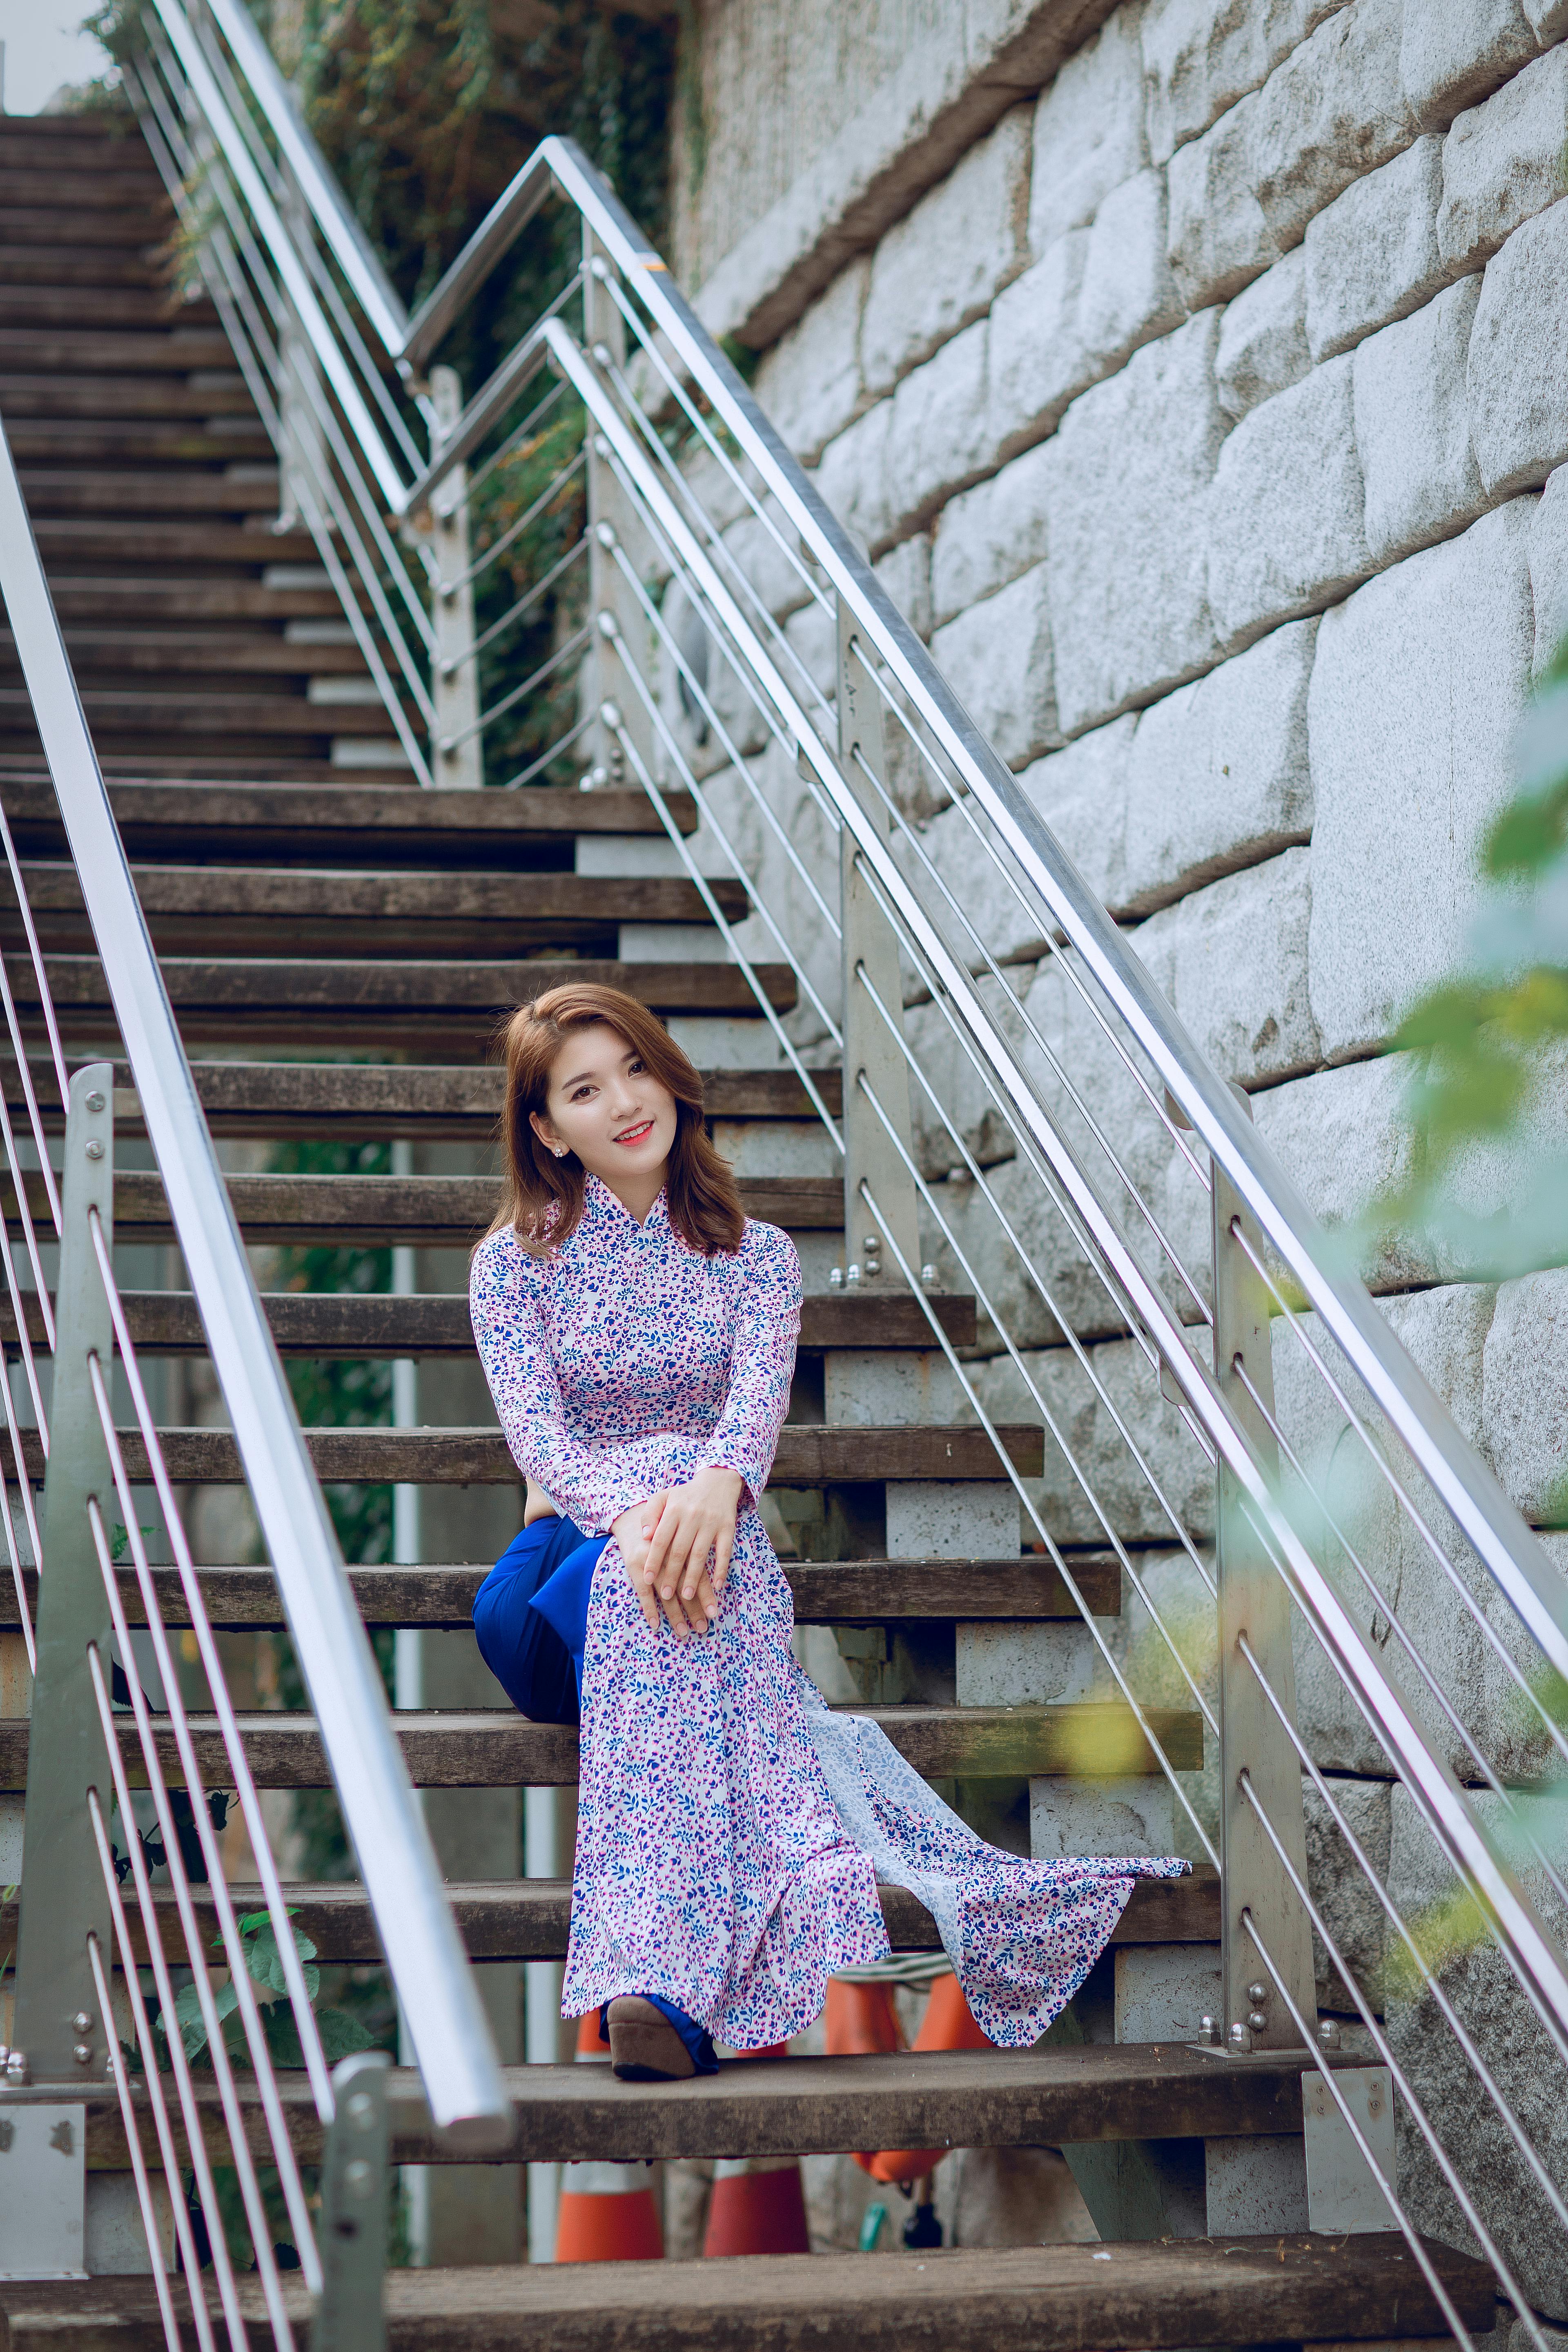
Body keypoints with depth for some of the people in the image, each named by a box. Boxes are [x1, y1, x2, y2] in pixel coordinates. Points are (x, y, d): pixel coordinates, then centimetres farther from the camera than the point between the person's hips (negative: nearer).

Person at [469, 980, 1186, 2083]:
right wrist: (631, 1512, -32)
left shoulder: (756, 1256, 12)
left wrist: (715, 1482, -36)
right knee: (637, 1565, -37)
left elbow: (761, 1395, -10)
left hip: (714, 1533, 0)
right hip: (566, 1555, 0)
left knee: (693, 1559, -38)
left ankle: (655, 1976, -54)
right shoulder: (515, 1261, 9)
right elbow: (535, 1428, -9)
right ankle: (823, 1896, -55)